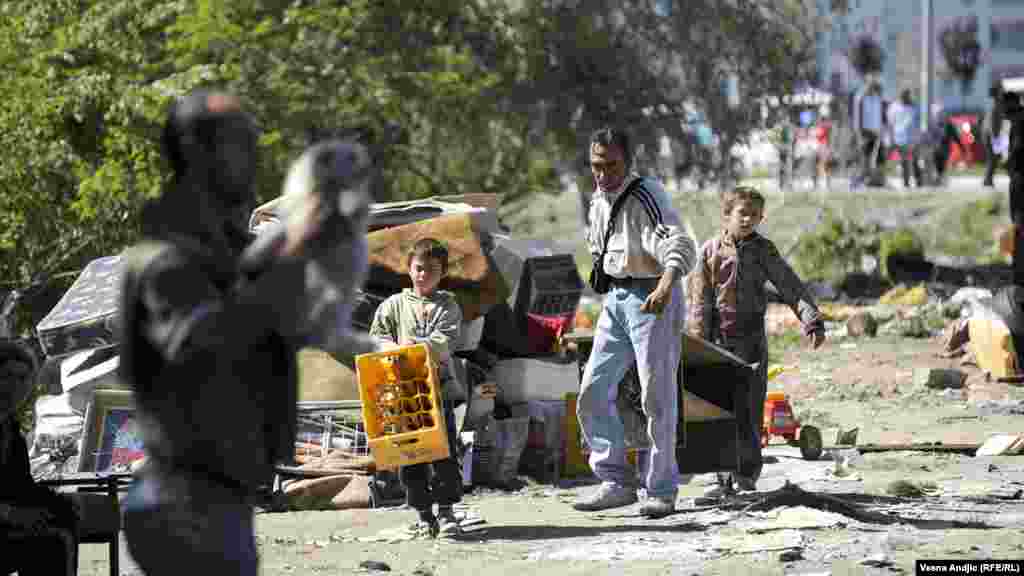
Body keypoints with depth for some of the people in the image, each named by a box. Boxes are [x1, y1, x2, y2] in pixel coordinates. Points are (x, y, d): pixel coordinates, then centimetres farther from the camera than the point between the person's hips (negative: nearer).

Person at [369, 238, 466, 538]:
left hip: (438, 386, -1)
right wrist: (394, 347, -12)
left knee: (444, 449, -6)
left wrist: (416, 344, -18)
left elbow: (445, 341, -6)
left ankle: (446, 511, 0)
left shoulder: (447, 305, 7)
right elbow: (376, 338, 6)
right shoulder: (394, 305, 11)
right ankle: (424, 514, 10)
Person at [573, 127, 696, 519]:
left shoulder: (646, 196, -16)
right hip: (616, 299, 8)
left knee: (657, 398, -4)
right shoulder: (598, 203, 10)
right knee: (592, 393, 3)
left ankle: (662, 490, 5)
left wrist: (666, 284, -49)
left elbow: (679, 244, -31)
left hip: (653, 298, -8)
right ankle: (616, 482, 10)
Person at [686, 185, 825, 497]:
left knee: (749, 410, -3)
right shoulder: (710, 250, 2)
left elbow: (790, 287, -4)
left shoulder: (763, 250, 1)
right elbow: (698, 298, 1)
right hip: (717, 340, 1)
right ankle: (726, 477, 10)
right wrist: (698, 342, -4)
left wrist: (812, 319, -16)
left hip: (751, 339, -1)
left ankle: (747, 475, 4)